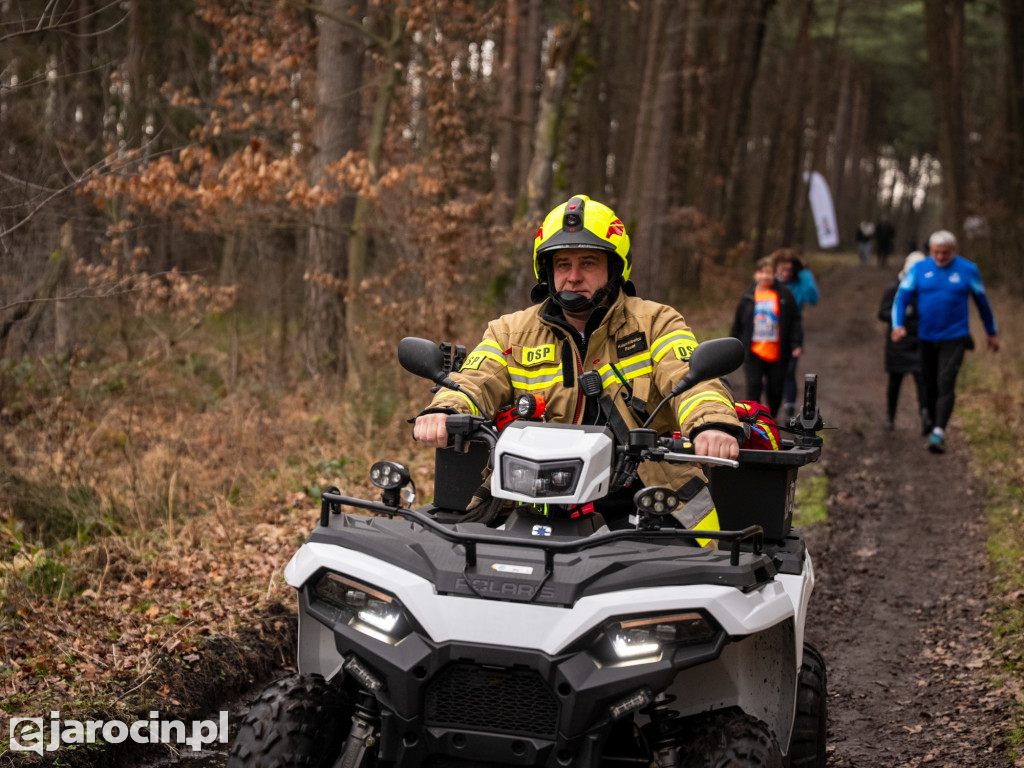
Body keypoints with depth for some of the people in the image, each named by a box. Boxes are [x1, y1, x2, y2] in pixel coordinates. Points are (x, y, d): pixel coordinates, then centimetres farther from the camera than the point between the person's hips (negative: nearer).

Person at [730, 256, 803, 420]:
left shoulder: (784, 295, 0)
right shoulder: (748, 296, 4)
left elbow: (795, 321, 3)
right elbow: (737, 324, 11)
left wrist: (796, 344, -5)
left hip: (777, 354, 0)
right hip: (754, 353, 0)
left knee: (775, 391, 9)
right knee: (753, 389, -5)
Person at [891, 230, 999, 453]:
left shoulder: (967, 270, -1)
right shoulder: (919, 269, 1)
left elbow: (982, 301, 11)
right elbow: (901, 298, -3)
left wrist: (992, 332, 19)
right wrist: (898, 325, -21)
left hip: (955, 338, -3)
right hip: (927, 338, 3)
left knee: (945, 384, -17)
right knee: (929, 386, 10)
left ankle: (938, 434, -26)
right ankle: (933, 424, 28)